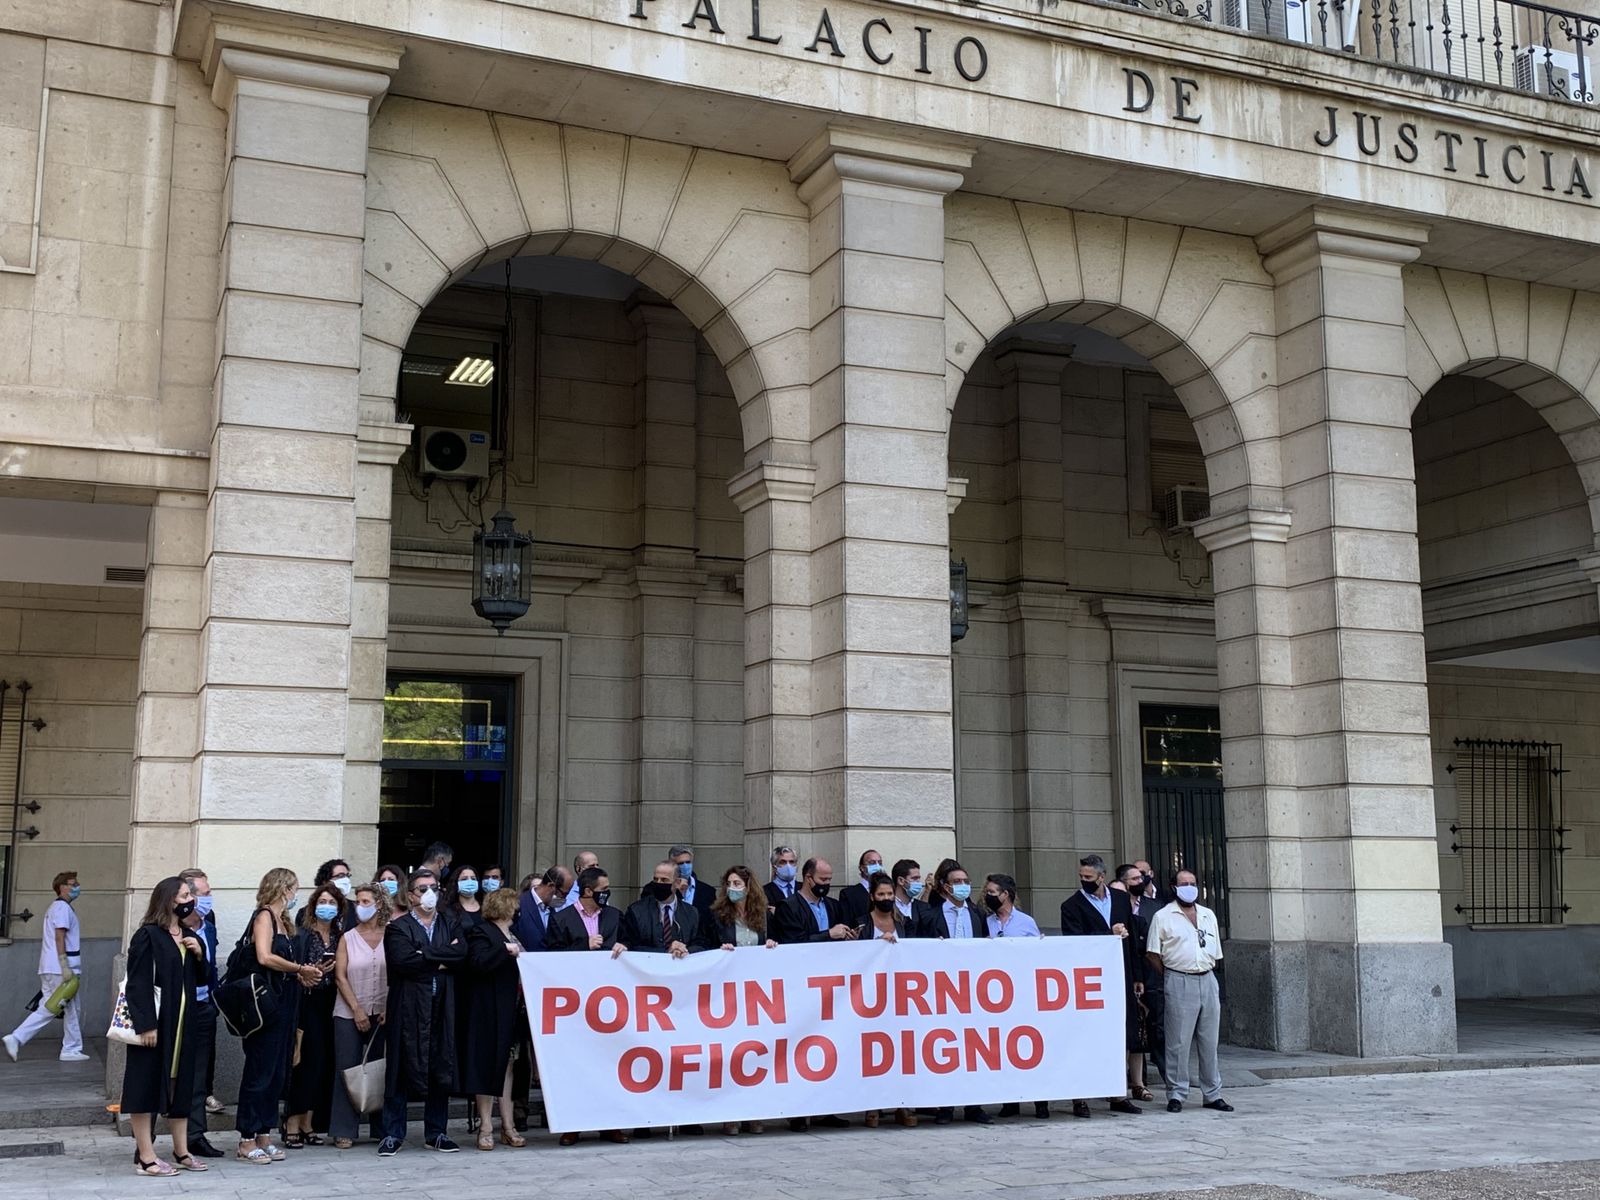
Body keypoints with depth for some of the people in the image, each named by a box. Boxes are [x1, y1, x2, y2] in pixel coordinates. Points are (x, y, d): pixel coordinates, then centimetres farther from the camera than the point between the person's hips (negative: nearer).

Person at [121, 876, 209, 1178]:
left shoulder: (188, 937, 14)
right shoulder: (147, 936, -10)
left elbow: (200, 979, 20)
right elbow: (138, 984, -15)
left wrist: (198, 955, 0)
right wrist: (146, 1025, -21)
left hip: (182, 1024, 8)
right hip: (154, 1023, -8)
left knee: (181, 1085, 12)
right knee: (147, 1085, -3)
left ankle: (181, 1152, 20)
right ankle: (145, 1157, 1)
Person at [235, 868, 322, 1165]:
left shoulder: (281, 920, 16)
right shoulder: (264, 916, -9)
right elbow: (264, 957, -23)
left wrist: (302, 974, -1)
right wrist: (300, 969, -15)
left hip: (283, 1004, 9)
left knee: (277, 1072, 11)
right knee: (260, 1070, -4)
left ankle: (264, 1136, 17)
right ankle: (247, 1140, 3)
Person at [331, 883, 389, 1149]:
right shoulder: (348, 938, 4)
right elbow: (340, 977, 0)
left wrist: (390, 1009, -8)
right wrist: (357, 1009, -7)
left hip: (382, 1014, 0)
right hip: (349, 1014, 0)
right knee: (347, 1069, -1)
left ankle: (381, 1129, 13)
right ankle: (344, 1131, 5)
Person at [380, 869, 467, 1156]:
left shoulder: (449, 925, 15)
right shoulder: (398, 927, 2)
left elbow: (462, 953, -3)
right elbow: (402, 961, -14)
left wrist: (426, 955, -11)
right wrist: (442, 960, -6)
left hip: (442, 1007, 4)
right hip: (408, 1007, -4)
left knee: (441, 1069, 6)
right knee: (402, 1069, -2)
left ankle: (435, 1133, 16)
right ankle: (393, 1134, 7)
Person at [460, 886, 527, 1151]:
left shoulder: (512, 935, 16)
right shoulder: (481, 932, -8)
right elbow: (477, 963, -22)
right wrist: (505, 950, -23)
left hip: (513, 1011, 8)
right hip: (489, 1011, -8)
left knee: (507, 1065, 10)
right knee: (488, 1065, -3)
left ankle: (508, 1126, 14)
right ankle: (485, 1127, 4)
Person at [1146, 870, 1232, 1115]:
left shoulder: (1208, 915, 15)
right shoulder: (1163, 917, 0)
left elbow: (1215, 954, 20)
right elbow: (1153, 954, -1)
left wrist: (1207, 970, 11)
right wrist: (1170, 976, 0)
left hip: (1207, 981, 5)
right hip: (1179, 982, -5)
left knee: (1209, 1042, 9)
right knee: (1178, 1043, -3)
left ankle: (1213, 1094, 16)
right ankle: (1176, 1095, 4)